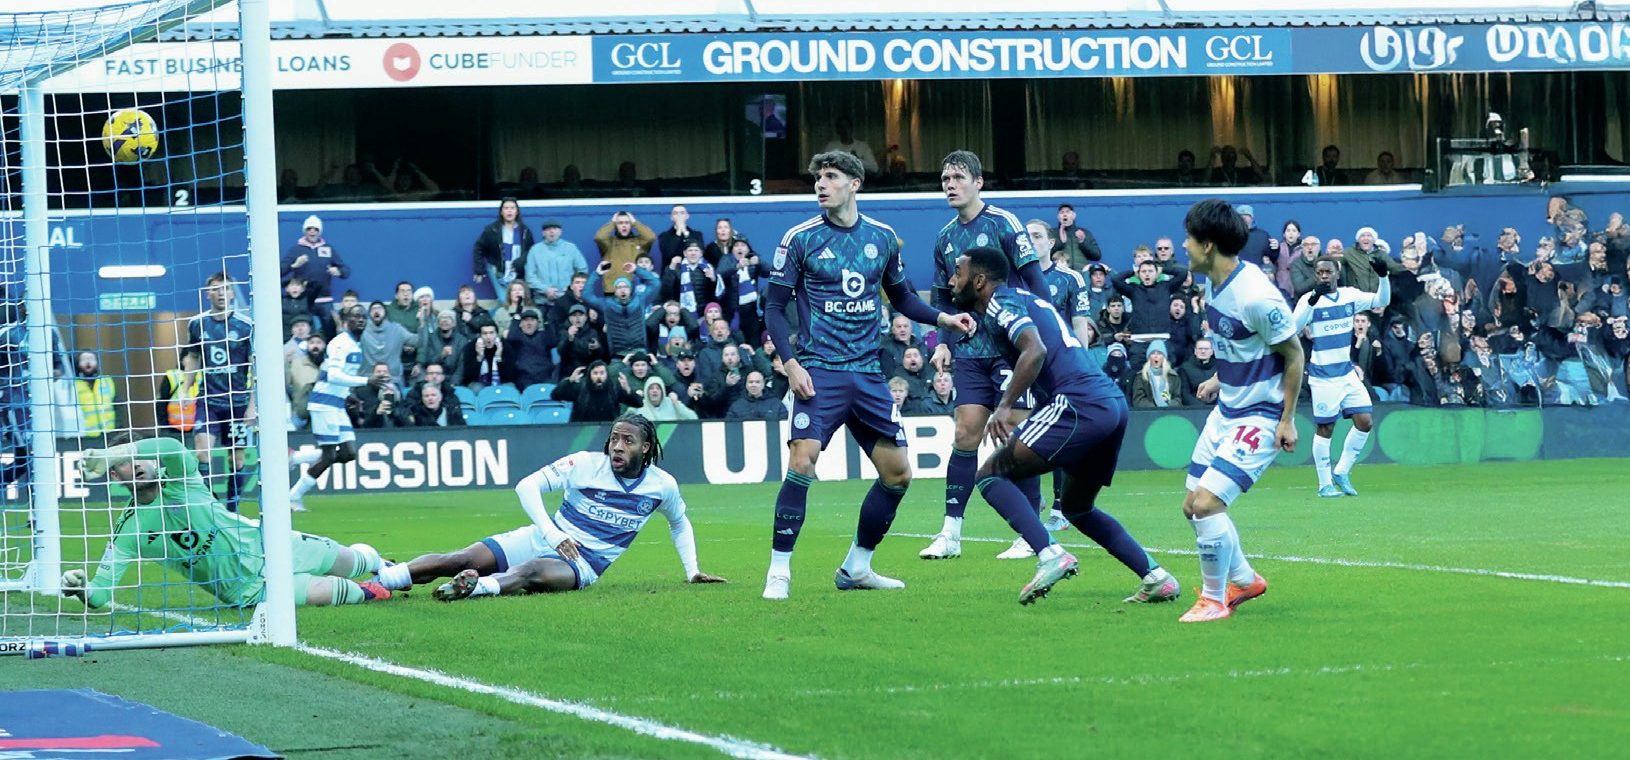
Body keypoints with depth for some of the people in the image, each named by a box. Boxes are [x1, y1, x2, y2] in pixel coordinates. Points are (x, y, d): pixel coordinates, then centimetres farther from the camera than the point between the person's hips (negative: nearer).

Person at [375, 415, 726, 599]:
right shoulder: (585, 464, -5)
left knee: (532, 572, -39)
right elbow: (527, 486, -7)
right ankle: (378, 578, -29)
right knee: (461, 560, -19)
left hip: (584, 565, -1)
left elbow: (679, 523, 24)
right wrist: (552, 535, -16)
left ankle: (476, 587, -70)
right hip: (542, 540, 1)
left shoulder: (663, 486, 2)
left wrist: (692, 571, 18)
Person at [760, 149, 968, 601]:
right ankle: (779, 572, -12)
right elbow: (774, 306, -1)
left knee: (897, 473, 4)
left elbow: (901, 296, 22)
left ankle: (856, 568, 19)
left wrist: (943, 318, 7)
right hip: (819, 372, -5)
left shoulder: (882, 238, 8)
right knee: (803, 462, -20)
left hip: (867, 373, 5)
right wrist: (790, 363, -12)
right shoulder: (800, 239, -3)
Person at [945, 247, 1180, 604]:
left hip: (1080, 405, -10)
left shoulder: (1000, 303, -1)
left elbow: (1035, 350, -19)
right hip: (1114, 402, 10)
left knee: (991, 474, -7)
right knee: (1077, 508, 25)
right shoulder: (1025, 299, 27)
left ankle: (1050, 555, -21)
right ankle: (1156, 577, 15)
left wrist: (1004, 407, -21)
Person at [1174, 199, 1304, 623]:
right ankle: (1243, 580, 31)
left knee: (1207, 504, -16)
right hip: (1226, 409, 9)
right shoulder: (1213, 283, 1)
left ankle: (1214, 599, 2)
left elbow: (1293, 354, -15)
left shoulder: (1257, 297, -25)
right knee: (1192, 505, 11)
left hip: (1259, 417, -9)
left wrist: (1287, 420, -13)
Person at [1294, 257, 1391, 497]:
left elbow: (1382, 301, 6)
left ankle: (1341, 473, 14)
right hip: (1323, 376, -5)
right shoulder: (1309, 300, -10)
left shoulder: (1350, 296, 4)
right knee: (1325, 428, -2)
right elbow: (1294, 327, -23)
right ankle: (1325, 484, 7)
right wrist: (1313, 301, -36)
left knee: (1364, 422, -1)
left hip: (1347, 372, 5)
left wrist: (1383, 277, -12)